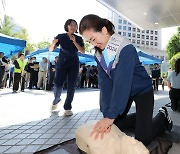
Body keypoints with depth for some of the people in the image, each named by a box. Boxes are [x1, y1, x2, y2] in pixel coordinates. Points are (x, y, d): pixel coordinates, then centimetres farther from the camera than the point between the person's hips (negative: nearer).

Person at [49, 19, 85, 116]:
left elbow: (82, 51, -7)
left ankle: (67, 108, 5)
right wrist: (53, 44, -24)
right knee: (58, 85, -5)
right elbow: (50, 49, -2)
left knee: (71, 86, -4)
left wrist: (74, 42, -18)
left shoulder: (79, 39, 5)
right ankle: (56, 100, 26)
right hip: (62, 63, -1)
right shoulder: (61, 36, 1)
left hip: (74, 64, 1)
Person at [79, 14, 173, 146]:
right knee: (114, 125, 9)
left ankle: (162, 117, 21)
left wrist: (111, 116, -35)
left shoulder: (126, 48, -30)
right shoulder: (99, 55, -9)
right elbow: (105, 82, -16)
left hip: (142, 90, -6)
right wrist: (107, 114, -25)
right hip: (124, 91, 6)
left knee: (142, 140, -6)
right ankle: (141, 117, 29)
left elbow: (122, 82, -35)